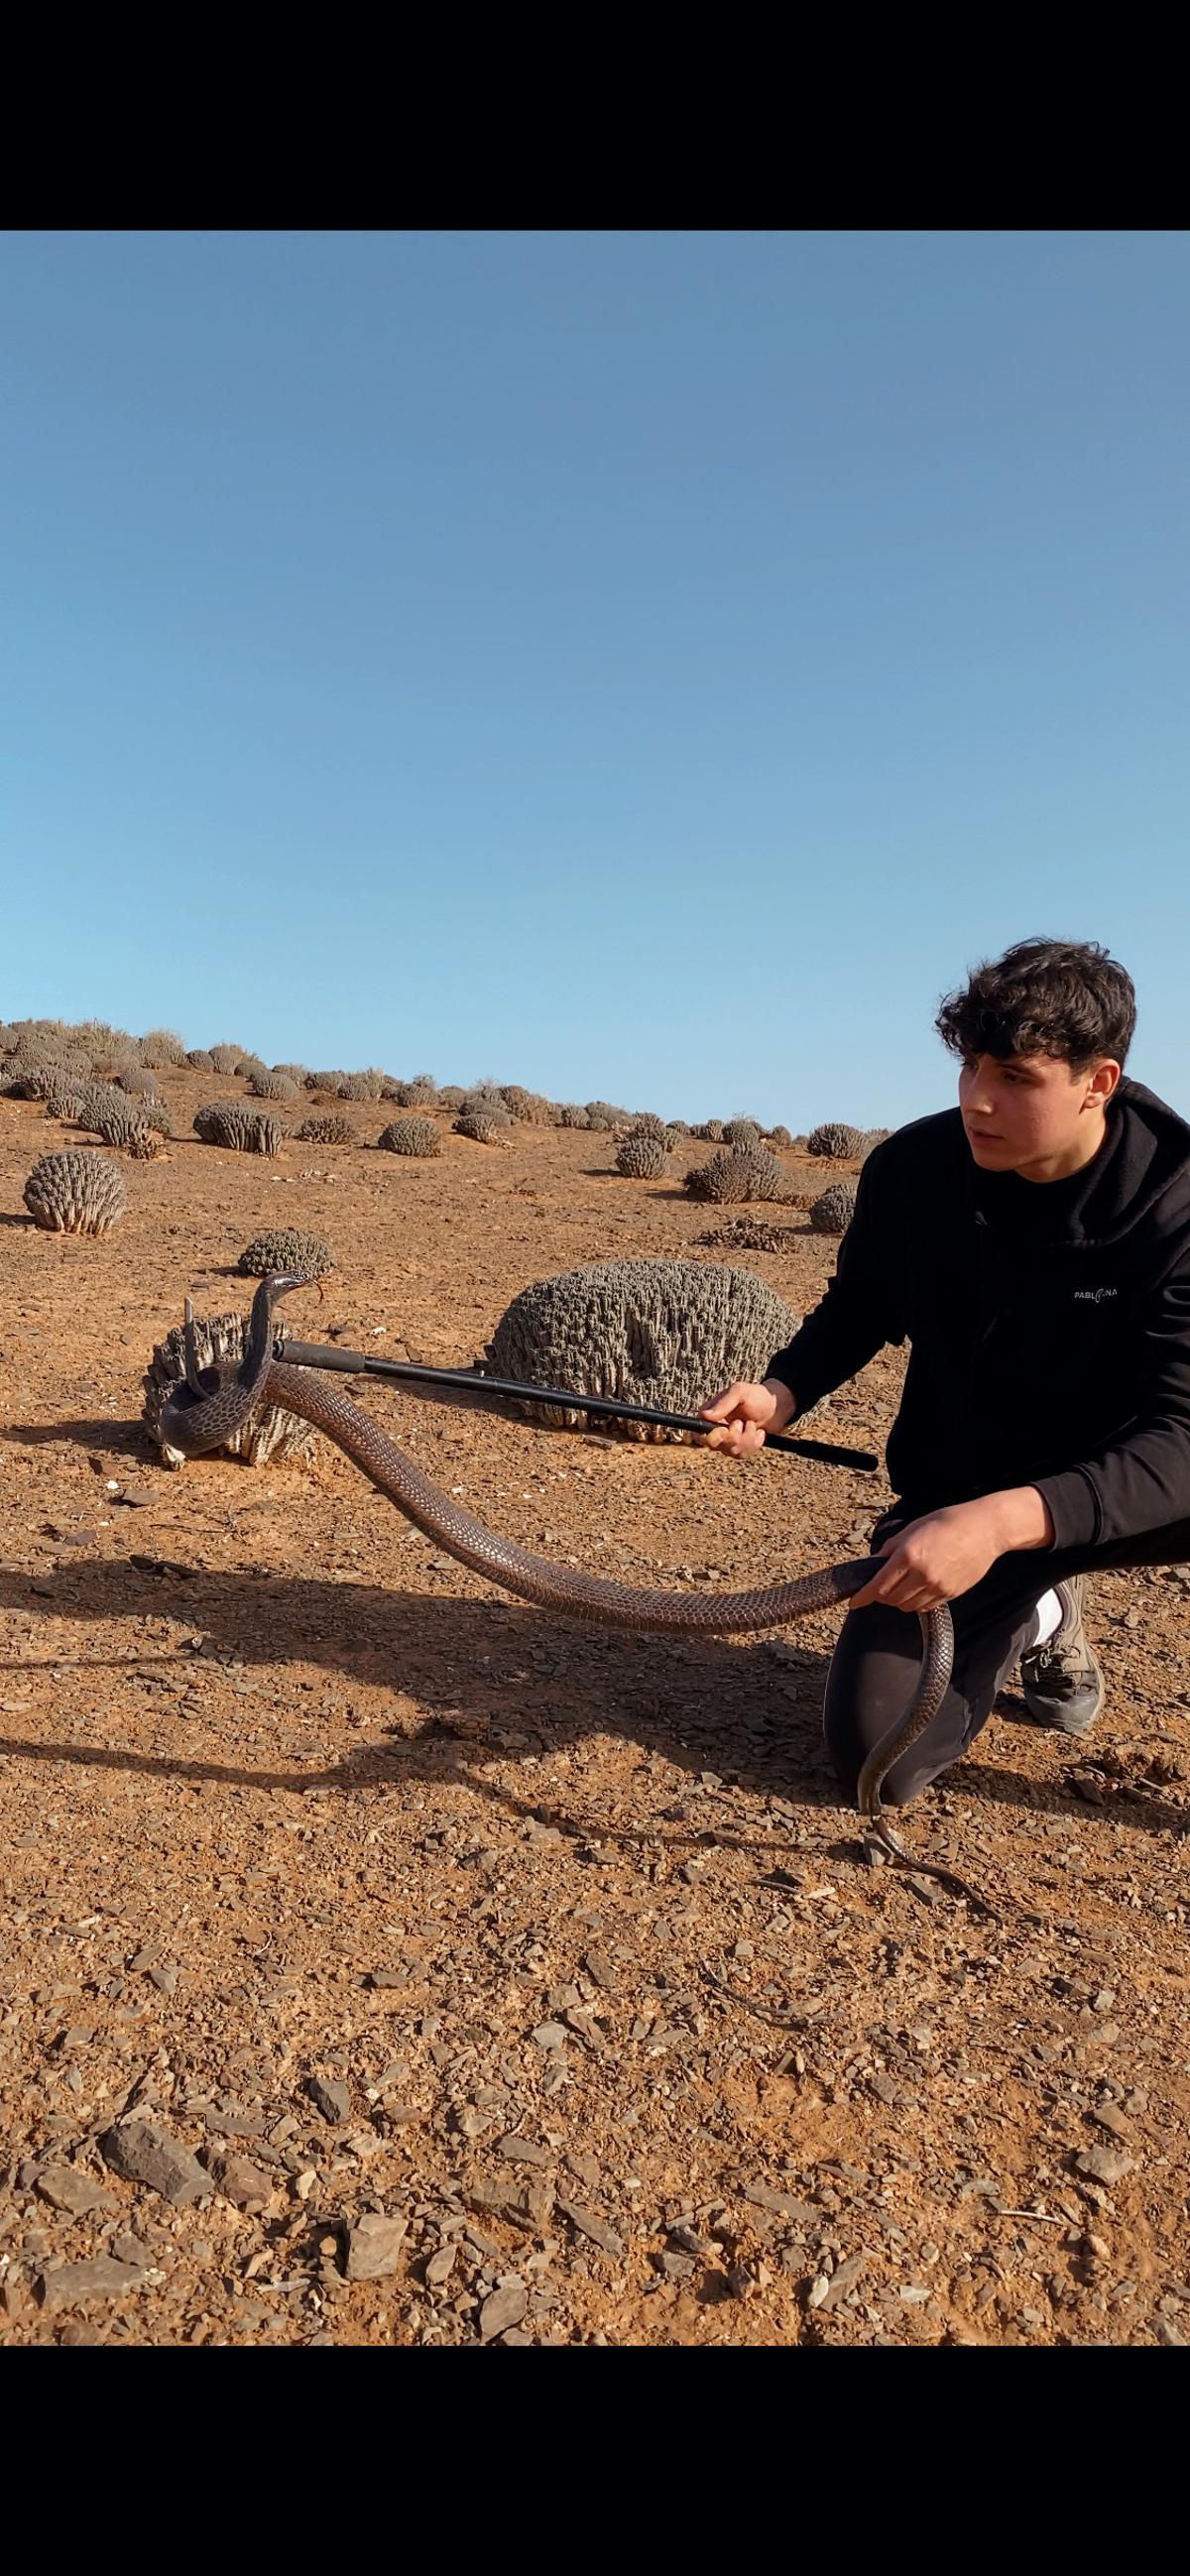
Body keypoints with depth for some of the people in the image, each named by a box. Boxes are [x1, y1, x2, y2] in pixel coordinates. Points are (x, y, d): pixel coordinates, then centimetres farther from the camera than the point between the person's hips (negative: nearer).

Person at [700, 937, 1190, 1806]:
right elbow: (860, 1309, 7)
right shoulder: (914, 1167, -12)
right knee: (877, 1755, -8)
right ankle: (1034, 1616, 21)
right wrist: (781, 1393, -14)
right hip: (951, 1493, 3)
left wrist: (1002, 1521, -46)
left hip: (1106, 1488, -2)